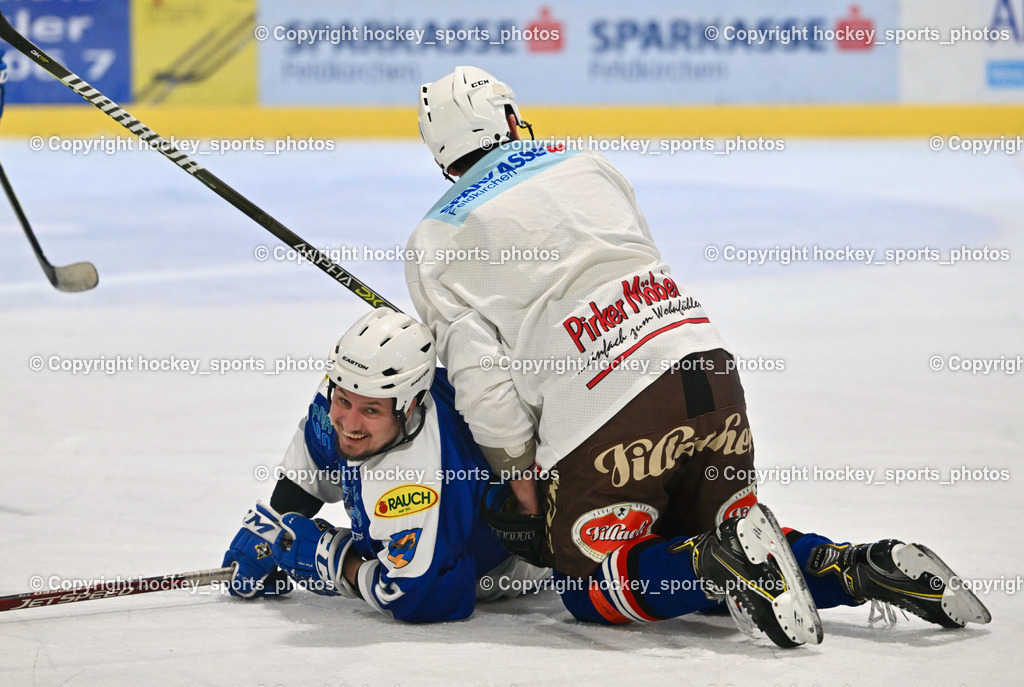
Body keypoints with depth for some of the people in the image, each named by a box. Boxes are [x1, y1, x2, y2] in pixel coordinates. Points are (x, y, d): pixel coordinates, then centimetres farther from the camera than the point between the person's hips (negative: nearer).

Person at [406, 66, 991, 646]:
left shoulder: (435, 244, 6)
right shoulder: (586, 165, 22)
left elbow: (478, 374, -4)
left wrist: (520, 472, 8)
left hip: (602, 414, -5)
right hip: (711, 374, 6)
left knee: (592, 588, 10)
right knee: (712, 530, 22)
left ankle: (723, 559, -18)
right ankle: (862, 568, -2)